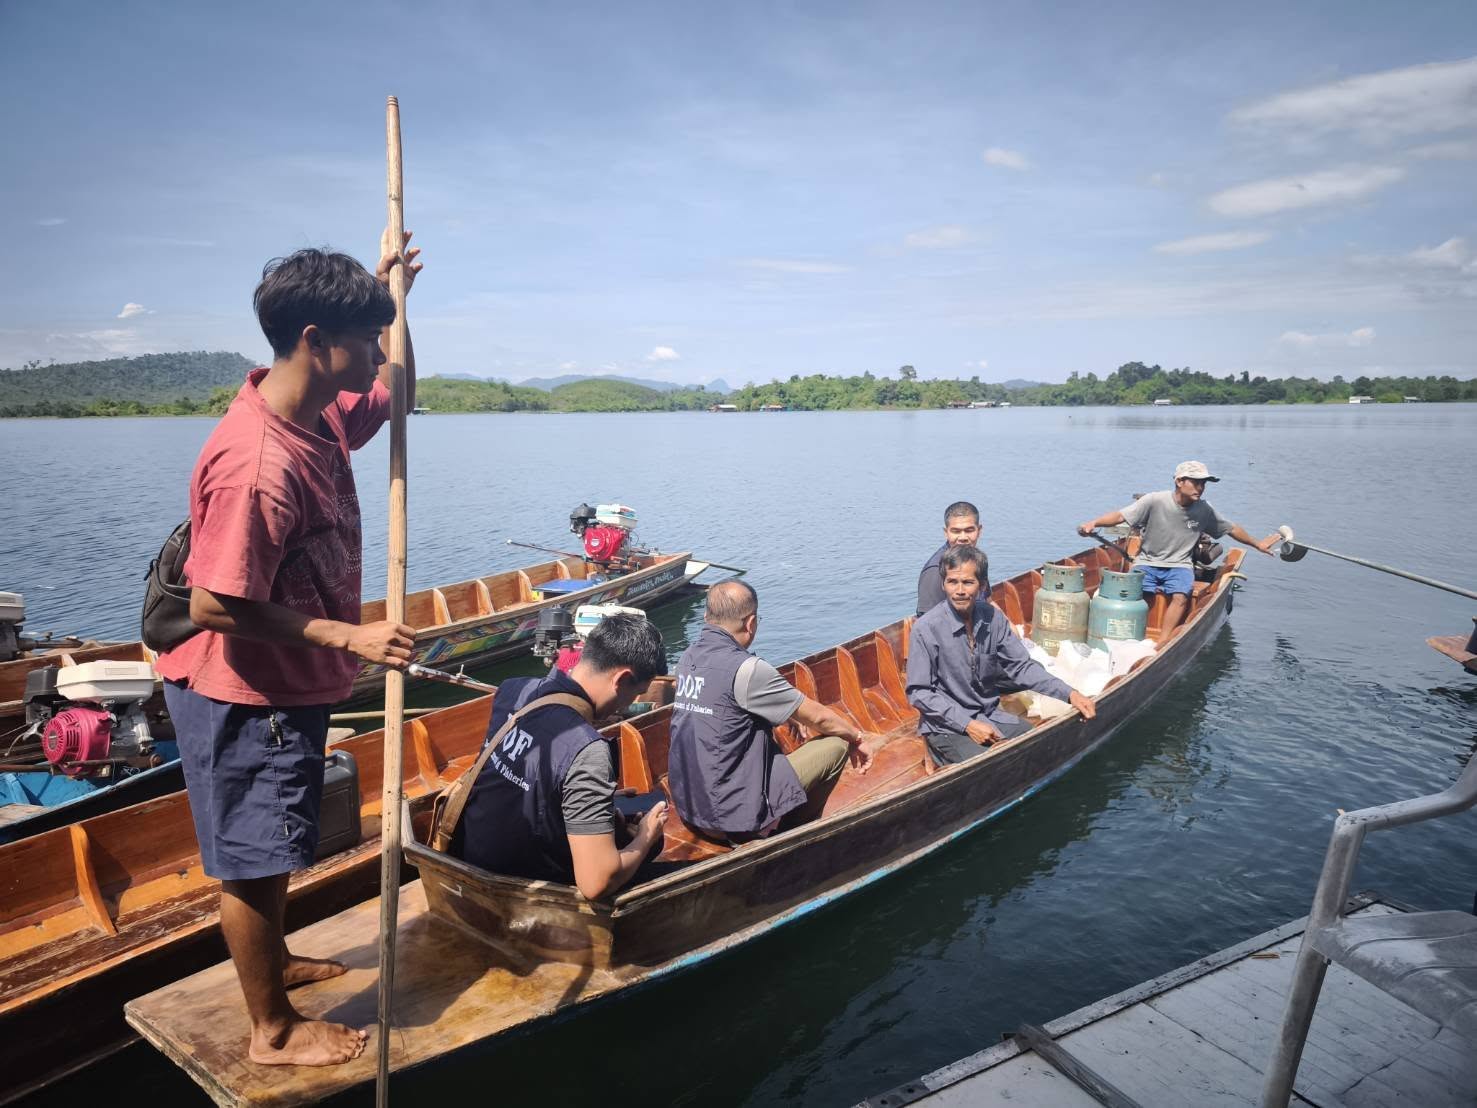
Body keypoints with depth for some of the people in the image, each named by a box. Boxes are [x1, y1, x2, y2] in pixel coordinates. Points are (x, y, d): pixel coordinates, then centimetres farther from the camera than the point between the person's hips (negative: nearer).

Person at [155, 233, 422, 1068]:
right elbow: (216, 607, -29)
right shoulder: (260, 465, -32)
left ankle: (272, 960, 49)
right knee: (253, 859, 9)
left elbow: (393, 397, 17)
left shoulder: (319, 413, -3)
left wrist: (389, 291, 9)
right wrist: (348, 636, -27)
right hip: (245, 695, -9)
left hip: (292, 684, 9)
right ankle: (274, 1031, 28)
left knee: (269, 850, 27)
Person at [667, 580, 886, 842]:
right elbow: (817, 717, -7)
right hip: (734, 818, -8)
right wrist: (859, 737, 9)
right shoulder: (745, 669, -20)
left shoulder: (688, 658, 3)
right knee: (837, 744, 1)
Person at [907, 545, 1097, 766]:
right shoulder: (926, 629, -17)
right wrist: (968, 724, -18)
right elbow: (919, 693, -14)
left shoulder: (993, 618, -2)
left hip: (990, 716, 6)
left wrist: (1069, 693, -9)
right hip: (945, 727, -6)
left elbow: (1021, 667, 3)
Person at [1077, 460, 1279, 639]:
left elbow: (1232, 528, 17)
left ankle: (1161, 643, -32)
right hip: (1147, 562, -2)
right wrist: (1093, 523, -36)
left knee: (1180, 597, -28)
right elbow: (1121, 516, -18)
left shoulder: (1204, 509, 0)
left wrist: (1257, 544, 29)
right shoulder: (1155, 501, -12)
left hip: (1179, 566, 2)